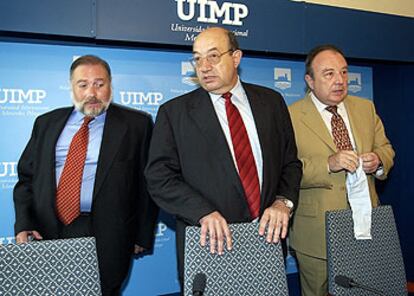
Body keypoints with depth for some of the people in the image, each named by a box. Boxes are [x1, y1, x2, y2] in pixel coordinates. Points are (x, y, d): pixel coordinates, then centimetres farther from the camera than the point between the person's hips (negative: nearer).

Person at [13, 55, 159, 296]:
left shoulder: (136, 124, 1)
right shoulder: (47, 123, 12)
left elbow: (148, 182, 1)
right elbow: (26, 178, 13)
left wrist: (142, 236, -1)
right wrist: (24, 224, 0)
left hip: (104, 238, -3)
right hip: (47, 233, 3)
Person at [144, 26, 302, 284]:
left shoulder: (271, 102, 5)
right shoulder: (174, 112, -2)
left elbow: (290, 162, 8)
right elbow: (159, 176, -8)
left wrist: (283, 202, -11)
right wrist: (204, 213, -21)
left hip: (268, 235, 3)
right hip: (210, 243, -2)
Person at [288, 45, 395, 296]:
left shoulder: (366, 108, 9)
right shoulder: (291, 116, -9)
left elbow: (385, 149, 14)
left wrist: (378, 162, -8)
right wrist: (328, 164, -28)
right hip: (317, 233, -4)